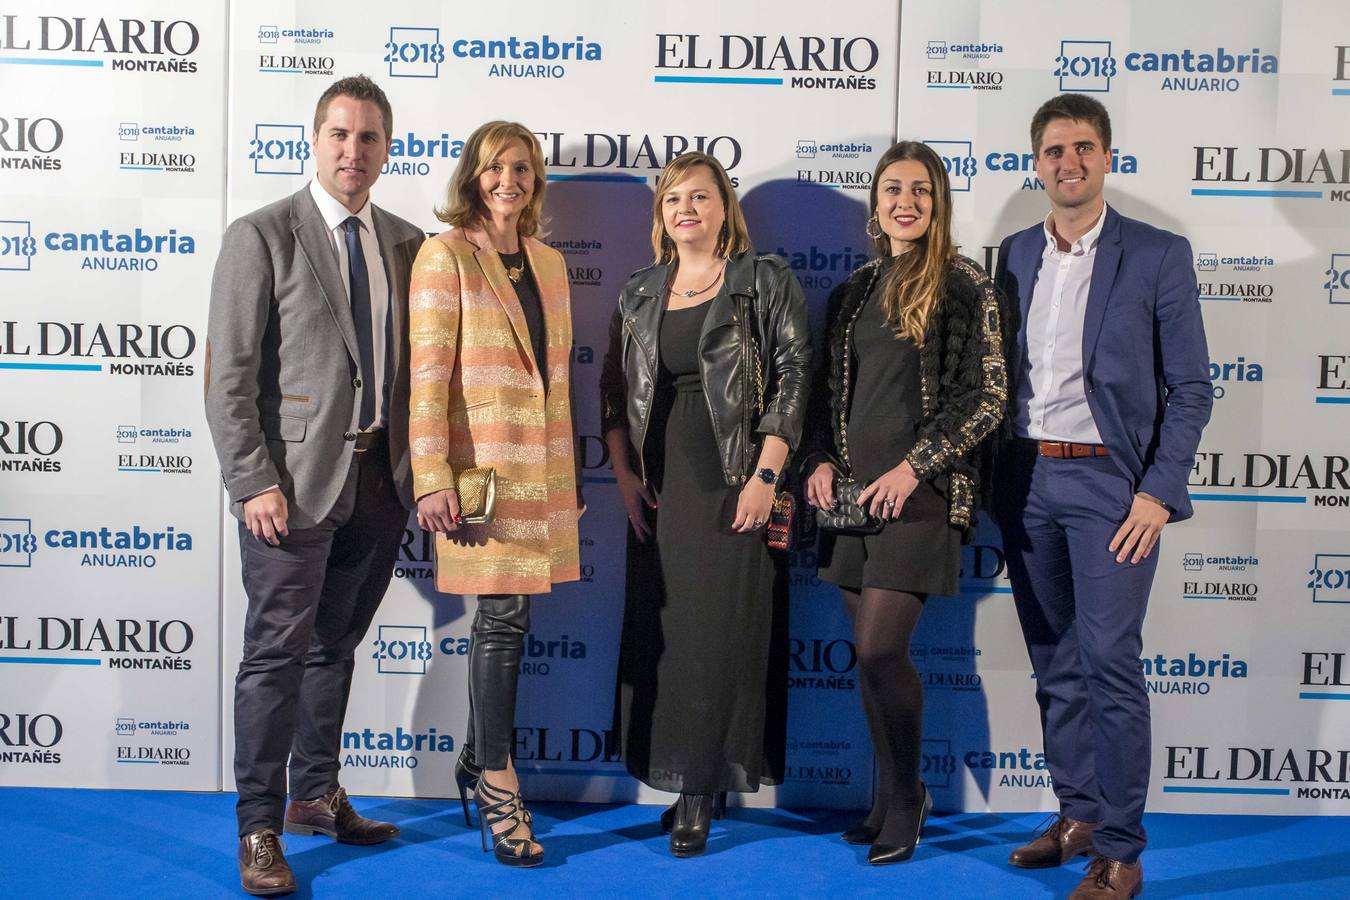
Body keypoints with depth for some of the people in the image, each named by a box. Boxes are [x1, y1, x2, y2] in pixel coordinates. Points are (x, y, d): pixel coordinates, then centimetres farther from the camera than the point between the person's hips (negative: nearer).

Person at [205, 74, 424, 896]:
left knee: (335, 645, 17)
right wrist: (254, 483, -15)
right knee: (278, 652, 0)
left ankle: (317, 797, 32)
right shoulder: (262, 236, -5)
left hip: (381, 476, 5)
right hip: (297, 480, -5)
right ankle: (259, 828, 12)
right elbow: (230, 375, -9)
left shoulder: (405, 242, 10)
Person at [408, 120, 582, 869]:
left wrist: (570, 472, 17)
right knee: (504, 615, -5)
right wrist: (433, 478, -17)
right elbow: (427, 371, -11)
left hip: (541, 469, 6)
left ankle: (479, 755, 28)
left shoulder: (550, 262, 14)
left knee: (505, 614, 11)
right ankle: (497, 785, 6)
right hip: (481, 466, -6)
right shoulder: (445, 255, -4)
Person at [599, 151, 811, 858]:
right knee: (659, 635, 6)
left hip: (734, 488, -4)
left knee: (722, 632, -3)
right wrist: (624, 474, 4)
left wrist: (766, 475, -15)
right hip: (659, 490, 5)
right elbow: (614, 389, 15)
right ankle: (690, 785, 19)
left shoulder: (765, 280, 0)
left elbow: (794, 375, -7)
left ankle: (700, 794, 7)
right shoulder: (639, 295, 13)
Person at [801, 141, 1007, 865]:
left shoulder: (965, 285, -2)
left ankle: (904, 797, 11)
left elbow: (987, 397, -7)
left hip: (919, 491, -5)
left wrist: (914, 466, -14)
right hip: (853, 490, 5)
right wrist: (823, 461, 3)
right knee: (871, 654, 8)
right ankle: (893, 799, 23)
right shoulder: (854, 291, 15)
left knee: (879, 650, -11)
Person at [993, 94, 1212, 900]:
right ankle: (1078, 815, 26)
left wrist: (1157, 493, -12)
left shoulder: (1158, 256, -3)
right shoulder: (1016, 254, 10)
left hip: (1107, 480, -4)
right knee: (1055, 665, 12)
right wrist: (993, 477, 5)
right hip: (1026, 479, 5)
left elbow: (1190, 388, -4)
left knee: (1110, 664, -7)